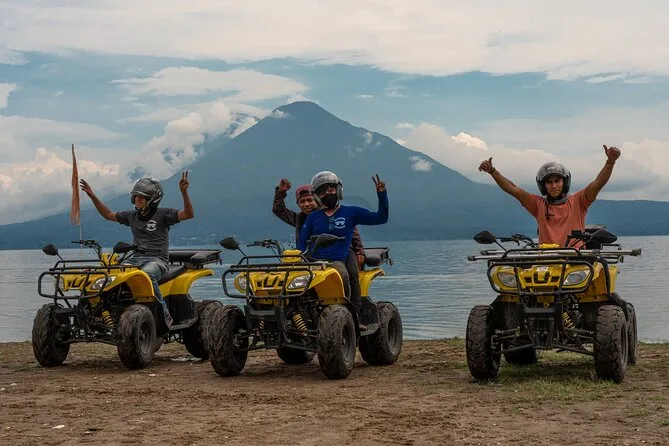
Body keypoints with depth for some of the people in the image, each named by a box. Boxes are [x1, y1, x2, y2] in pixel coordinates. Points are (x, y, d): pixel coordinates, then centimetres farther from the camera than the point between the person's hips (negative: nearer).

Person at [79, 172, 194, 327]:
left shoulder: (163, 214, 2)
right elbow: (108, 214, 31)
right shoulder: (132, 215, 19)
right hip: (136, 257, 6)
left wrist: (184, 192, -22)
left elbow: (188, 214, -9)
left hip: (157, 259, -6)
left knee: (146, 273, -41)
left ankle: (165, 314, -34)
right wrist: (93, 196, 24)